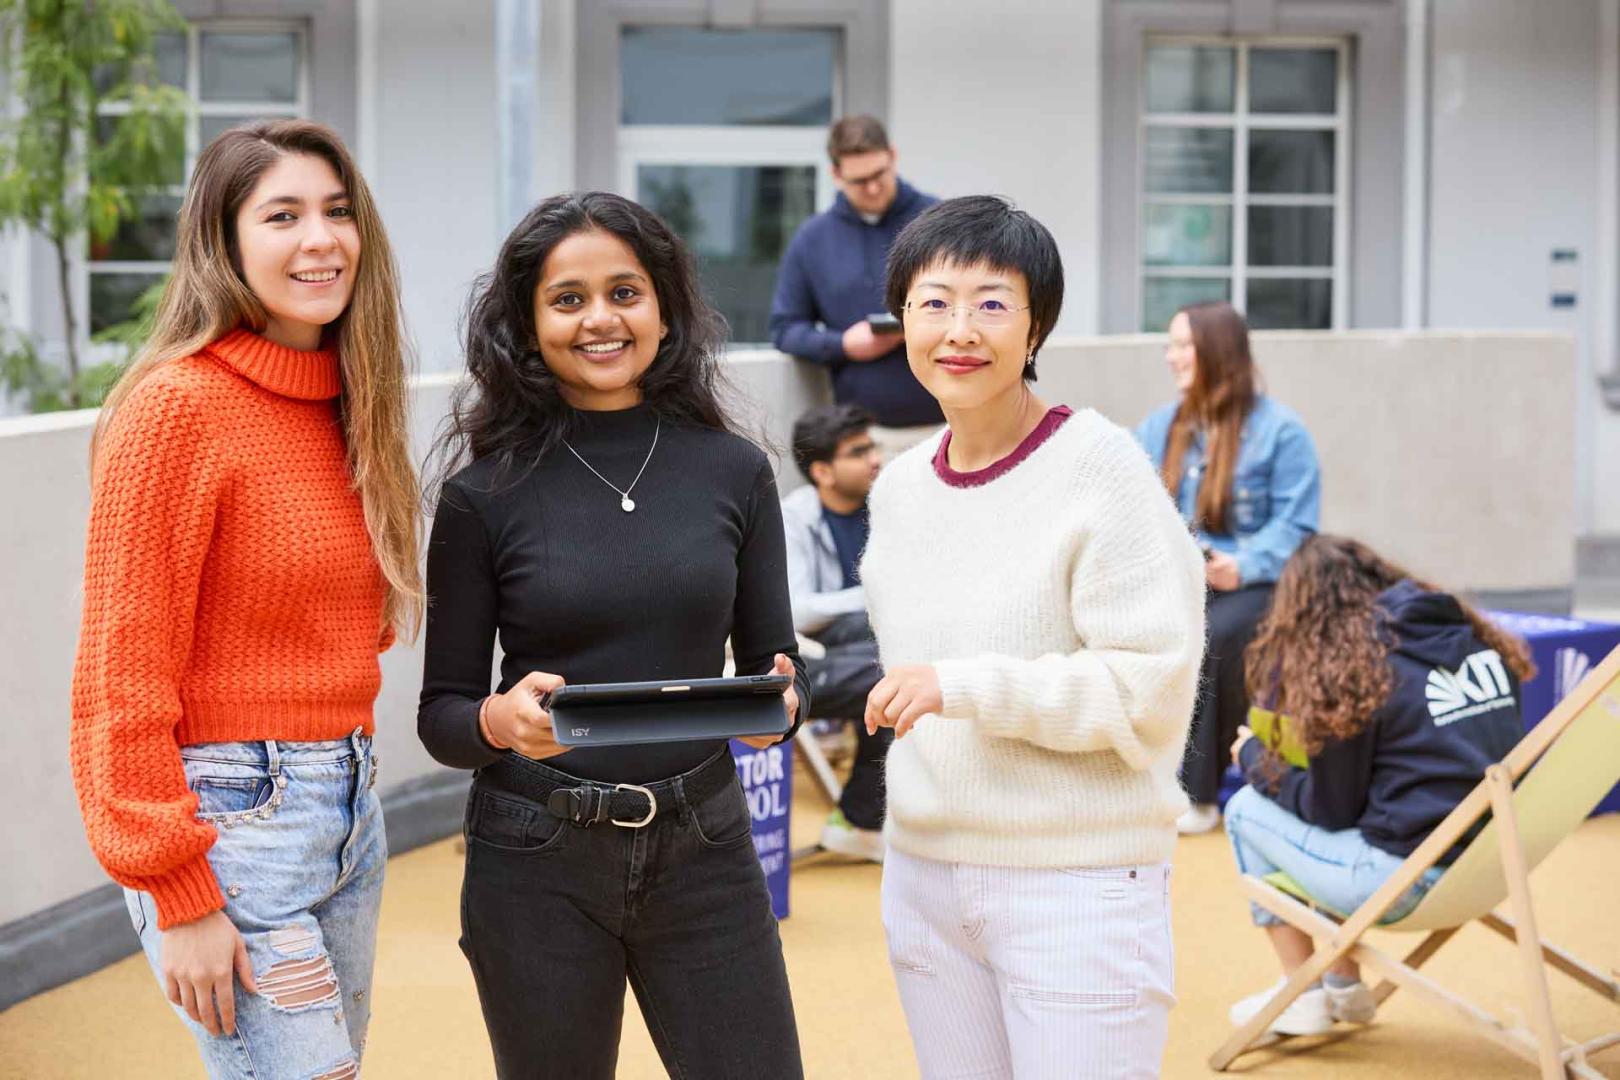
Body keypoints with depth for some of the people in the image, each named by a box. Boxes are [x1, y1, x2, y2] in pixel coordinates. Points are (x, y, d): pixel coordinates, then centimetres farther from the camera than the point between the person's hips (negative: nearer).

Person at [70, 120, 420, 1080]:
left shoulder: (346, 405, 10)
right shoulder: (178, 406, -13)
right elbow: (123, 679, -15)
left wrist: (348, 778, 9)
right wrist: (179, 897, -16)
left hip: (349, 810, 8)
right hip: (232, 814, -8)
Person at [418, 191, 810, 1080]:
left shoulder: (734, 470, 2)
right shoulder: (485, 496, -4)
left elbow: (774, 663, 8)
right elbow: (440, 716, 0)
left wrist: (779, 701, -15)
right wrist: (501, 721, -22)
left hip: (702, 850, 1)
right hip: (537, 865, -1)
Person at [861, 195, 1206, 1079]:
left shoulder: (1098, 467, -12)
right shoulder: (899, 487, 8)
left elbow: (1153, 683, -16)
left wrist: (968, 688, -21)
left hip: (1078, 880, -6)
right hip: (924, 872, 6)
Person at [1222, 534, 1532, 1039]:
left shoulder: (1345, 669, -11)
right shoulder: (1477, 637, 8)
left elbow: (1331, 810, -4)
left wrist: (1254, 756, 13)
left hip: (1409, 879, -7)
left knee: (1245, 810, 11)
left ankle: (1303, 994, 16)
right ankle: (1343, 984, 23)